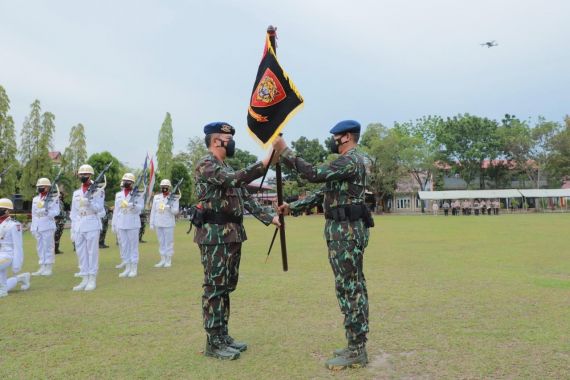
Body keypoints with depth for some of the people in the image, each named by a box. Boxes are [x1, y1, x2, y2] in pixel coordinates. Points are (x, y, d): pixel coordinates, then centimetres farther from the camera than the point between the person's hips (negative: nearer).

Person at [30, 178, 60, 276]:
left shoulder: (53, 198, -3)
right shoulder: (35, 199, 16)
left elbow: (56, 212, -8)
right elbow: (33, 213, 17)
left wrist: (46, 212, -24)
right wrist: (33, 226, 14)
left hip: (48, 226, -6)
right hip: (37, 227, 6)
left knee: (48, 247, -3)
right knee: (40, 248, 9)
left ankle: (48, 268, 2)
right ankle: (42, 268, 16)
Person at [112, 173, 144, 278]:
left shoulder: (137, 194, 0)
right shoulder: (118, 195, 14)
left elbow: (141, 207, -9)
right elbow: (116, 210, 15)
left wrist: (133, 205, -28)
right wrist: (113, 224, 13)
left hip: (133, 224, -5)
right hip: (120, 225, 5)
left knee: (133, 246, 0)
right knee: (124, 247, 7)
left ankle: (134, 268, 5)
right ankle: (127, 268, 14)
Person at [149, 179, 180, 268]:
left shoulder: (174, 198, -3)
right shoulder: (156, 197, 7)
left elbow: (175, 212, -6)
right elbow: (153, 211, 10)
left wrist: (170, 206, -25)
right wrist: (151, 223, 8)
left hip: (169, 224, -4)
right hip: (158, 224, 4)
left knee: (169, 242, 1)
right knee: (161, 242, 11)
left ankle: (168, 261, 9)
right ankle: (162, 260, 19)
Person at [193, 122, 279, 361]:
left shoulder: (227, 168, 20)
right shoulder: (206, 165, -9)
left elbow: (245, 198, 16)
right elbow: (235, 180, -26)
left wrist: (270, 217, 6)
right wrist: (265, 163, -28)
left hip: (233, 234, 9)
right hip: (215, 235, -9)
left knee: (227, 286, 13)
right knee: (215, 288, -3)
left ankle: (223, 335, 23)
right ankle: (213, 342, 6)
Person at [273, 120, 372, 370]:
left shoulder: (351, 160, -13)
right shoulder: (348, 162, 20)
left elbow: (314, 174, -23)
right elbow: (324, 192, 21)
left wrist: (284, 151, -17)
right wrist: (293, 207, 17)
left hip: (345, 231, -11)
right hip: (348, 231, 11)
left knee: (349, 288, -6)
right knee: (353, 287, 12)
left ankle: (356, 352, 3)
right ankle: (357, 346, 21)